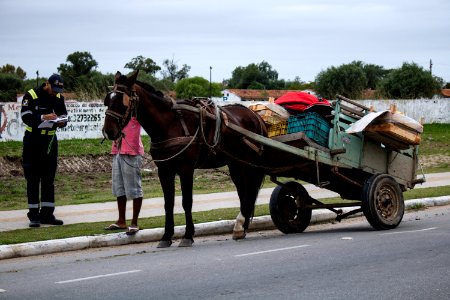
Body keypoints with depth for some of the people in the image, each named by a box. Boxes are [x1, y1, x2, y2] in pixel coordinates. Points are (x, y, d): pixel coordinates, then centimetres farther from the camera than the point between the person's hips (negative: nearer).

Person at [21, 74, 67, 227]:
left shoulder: (58, 98, 6)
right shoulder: (31, 95, -10)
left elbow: (63, 114, 12)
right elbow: (26, 117, -17)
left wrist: (62, 121, -11)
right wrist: (43, 117, -30)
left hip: (50, 141, 5)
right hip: (33, 141, -5)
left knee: (49, 178, 7)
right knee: (33, 179, -3)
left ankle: (47, 214, 12)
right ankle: (34, 215, 0)